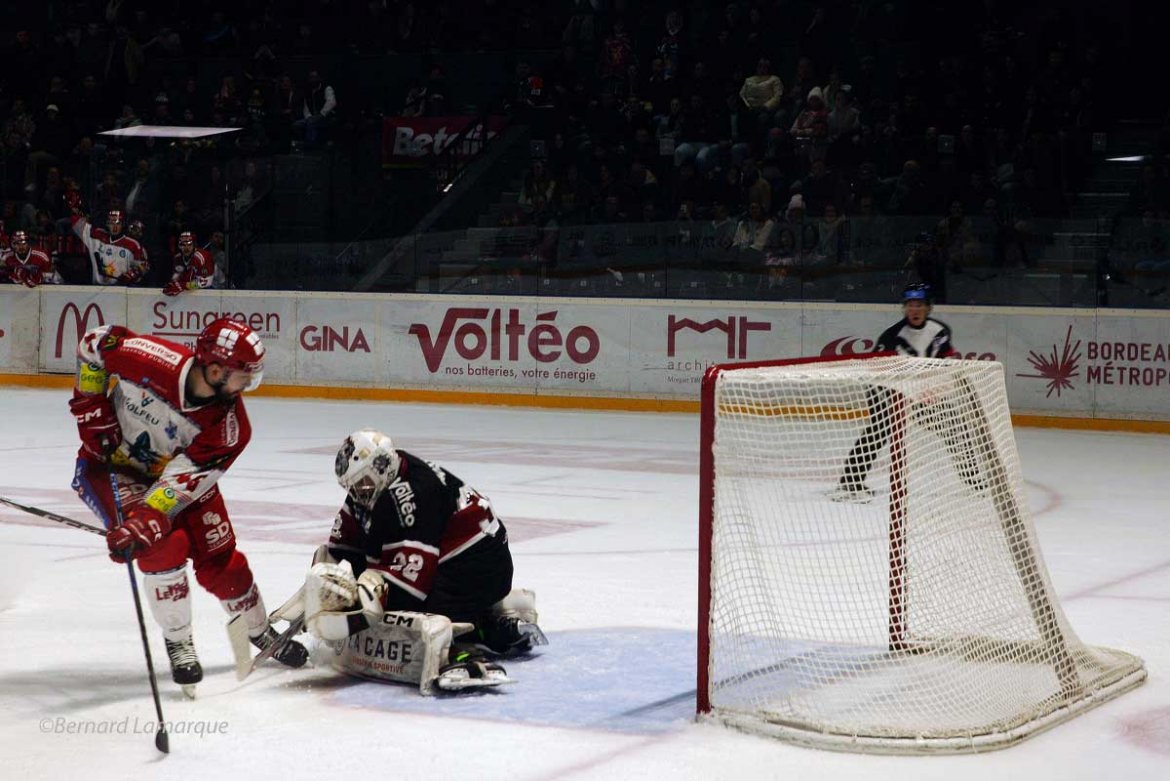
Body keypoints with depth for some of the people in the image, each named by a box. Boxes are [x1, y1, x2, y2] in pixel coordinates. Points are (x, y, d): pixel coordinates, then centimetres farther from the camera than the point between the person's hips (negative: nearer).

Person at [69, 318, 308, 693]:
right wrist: (93, 406, -16)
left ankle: (261, 634, 26)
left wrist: (149, 518, -43)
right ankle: (178, 644, -4)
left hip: (179, 470, 3)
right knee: (165, 546, -23)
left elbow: (185, 479, -29)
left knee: (219, 557, 0)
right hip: (108, 463, -3)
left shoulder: (229, 425, -25)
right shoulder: (148, 360, -33)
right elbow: (95, 342, -14)